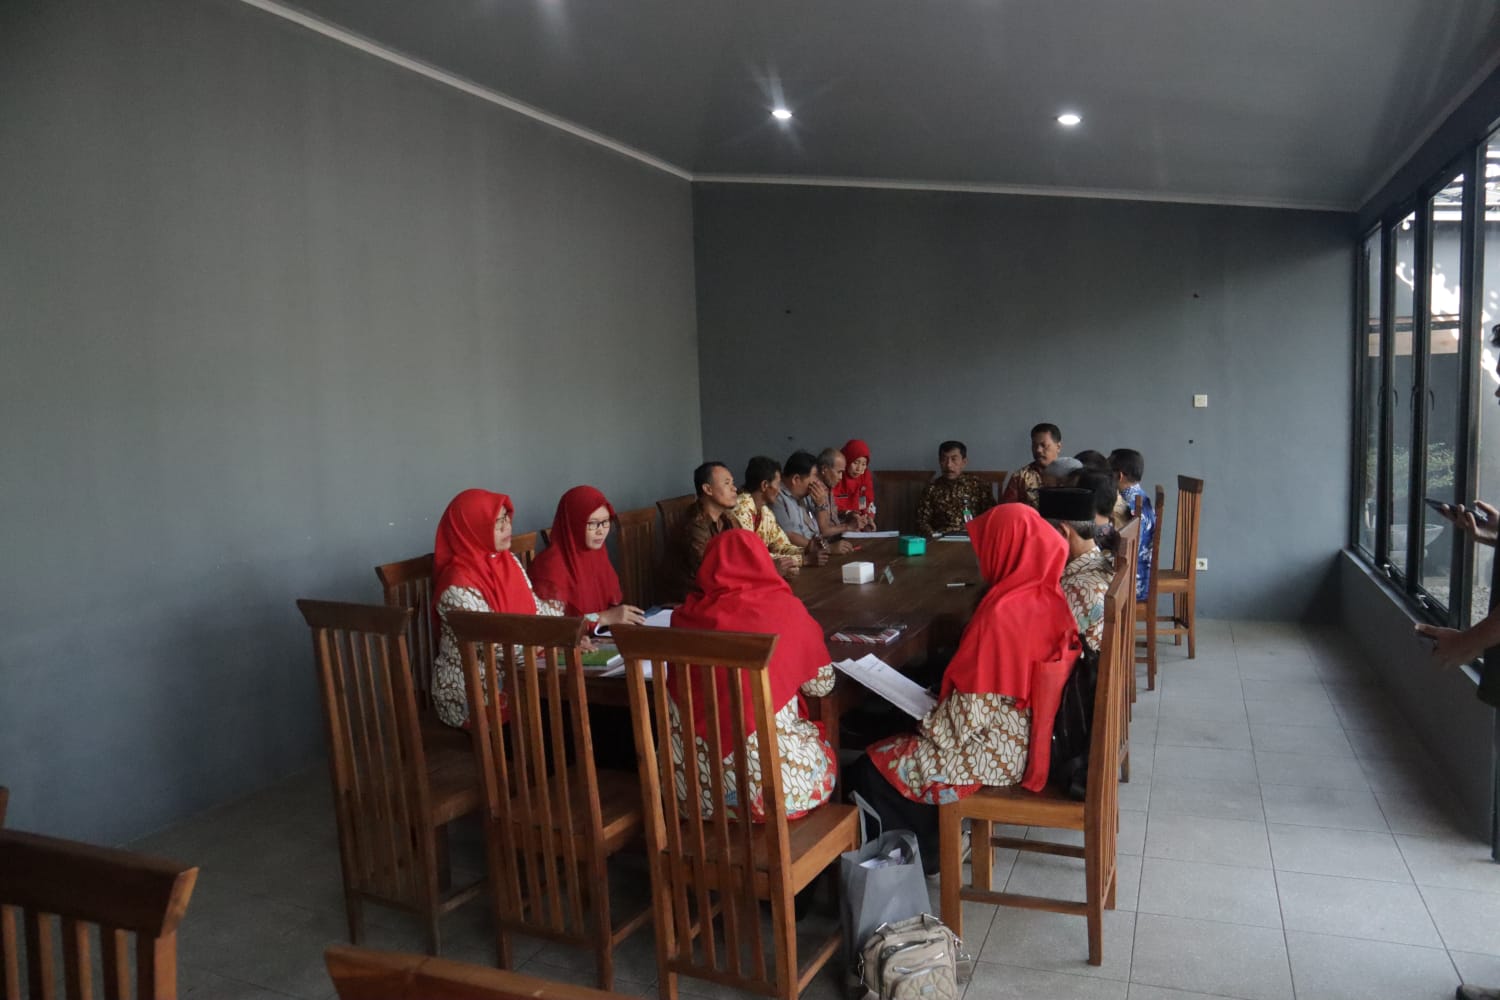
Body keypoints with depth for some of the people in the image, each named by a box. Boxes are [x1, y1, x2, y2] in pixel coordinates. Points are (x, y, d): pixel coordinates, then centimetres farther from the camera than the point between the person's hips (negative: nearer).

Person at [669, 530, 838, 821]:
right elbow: (821, 684, 4)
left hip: (692, 787, 4)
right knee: (822, 750, 29)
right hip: (767, 786, -3)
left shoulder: (686, 615, 0)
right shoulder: (784, 610, -8)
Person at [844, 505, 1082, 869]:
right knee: (896, 743, 18)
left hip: (998, 755, -9)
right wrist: (940, 704, 10)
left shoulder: (1003, 613, -27)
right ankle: (944, 838, 22)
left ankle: (925, 854, 16)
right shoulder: (1047, 597, 0)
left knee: (868, 772, -3)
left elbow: (973, 713, -23)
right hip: (1030, 739, 9)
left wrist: (929, 727, -5)